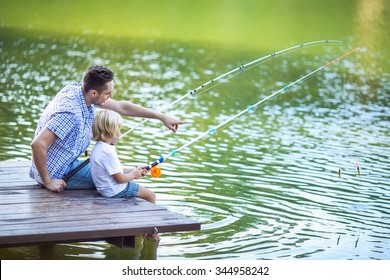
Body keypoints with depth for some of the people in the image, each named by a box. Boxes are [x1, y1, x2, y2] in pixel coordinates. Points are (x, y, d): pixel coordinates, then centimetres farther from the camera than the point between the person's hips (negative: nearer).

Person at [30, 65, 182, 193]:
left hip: (67, 163, 9)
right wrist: (48, 182, -27)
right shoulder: (70, 112, -32)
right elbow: (37, 144, -36)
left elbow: (122, 107, 5)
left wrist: (162, 117, 7)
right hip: (57, 173, -9)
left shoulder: (77, 89, -4)